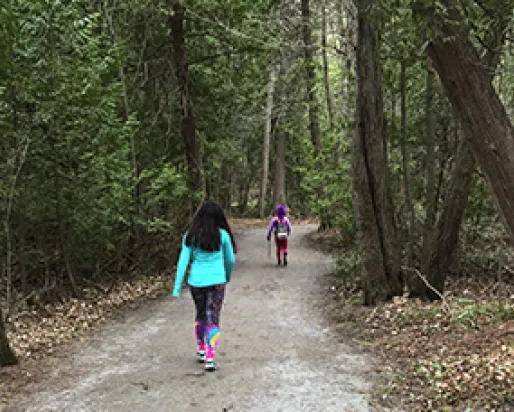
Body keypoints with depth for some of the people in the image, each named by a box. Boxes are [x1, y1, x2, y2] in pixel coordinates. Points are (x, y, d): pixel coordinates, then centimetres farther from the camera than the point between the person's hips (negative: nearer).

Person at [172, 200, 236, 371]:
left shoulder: (191, 236, -2)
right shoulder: (222, 235, -5)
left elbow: (183, 261, -6)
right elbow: (230, 260, 6)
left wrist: (177, 287, -5)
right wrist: (228, 276, 26)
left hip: (196, 281, 2)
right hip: (216, 281, -2)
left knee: (200, 315, 22)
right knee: (213, 319, 2)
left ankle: (200, 350, 31)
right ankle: (210, 357, -7)